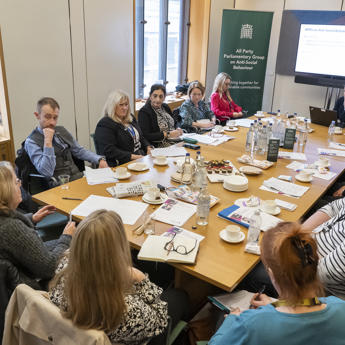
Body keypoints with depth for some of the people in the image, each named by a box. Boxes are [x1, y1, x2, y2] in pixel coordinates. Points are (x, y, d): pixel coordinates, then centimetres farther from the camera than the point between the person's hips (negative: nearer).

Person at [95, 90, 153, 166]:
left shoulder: (131, 118, 19)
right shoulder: (105, 124, -8)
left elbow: (141, 137, 27)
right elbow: (108, 151, -16)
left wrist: (148, 148, 5)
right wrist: (132, 157, -20)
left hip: (142, 157, 8)